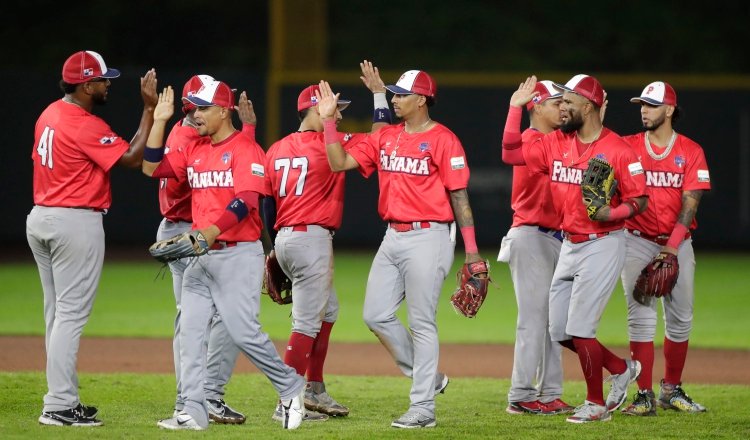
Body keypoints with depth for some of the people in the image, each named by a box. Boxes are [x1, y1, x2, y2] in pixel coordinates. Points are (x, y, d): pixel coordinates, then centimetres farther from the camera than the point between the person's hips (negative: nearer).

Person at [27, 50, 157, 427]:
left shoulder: (49, 115, 11)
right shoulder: (87, 126, -17)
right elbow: (133, 158, -17)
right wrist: (149, 109, -14)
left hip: (39, 219, 9)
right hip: (76, 223, -9)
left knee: (56, 315, 12)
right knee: (71, 315, -8)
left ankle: (64, 399, 17)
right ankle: (59, 407, -11)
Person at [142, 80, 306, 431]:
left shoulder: (246, 150, -10)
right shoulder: (194, 152, 13)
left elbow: (245, 202, -20)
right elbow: (151, 167, 11)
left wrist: (208, 234, -31)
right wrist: (159, 121, 5)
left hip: (238, 254, -7)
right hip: (200, 256, 7)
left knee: (243, 332, -9)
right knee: (190, 331, 0)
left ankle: (291, 387, 11)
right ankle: (193, 412, 0)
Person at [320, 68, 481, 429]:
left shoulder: (443, 140, -8)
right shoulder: (385, 137, 12)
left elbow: (459, 196, -10)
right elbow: (340, 162, 9)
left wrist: (471, 249, -12)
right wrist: (328, 121, 1)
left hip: (428, 237, -8)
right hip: (393, 237, 8)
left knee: (422, 324, -4)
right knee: (376, 316, 6)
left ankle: (423, 408, 0)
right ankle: (427, 377, 21)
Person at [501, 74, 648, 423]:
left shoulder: (618, 151, -13)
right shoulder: (556, 143, 6)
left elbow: (639, 200, -11)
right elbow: (511, 153, 6)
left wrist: (611, 214, -28)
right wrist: (516, 107, 2)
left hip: (602, 246, -8)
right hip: (569, 246, 8)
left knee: (579, 329, -8)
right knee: (559, 331, 9)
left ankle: (596, 404, 7)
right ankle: (621, 369, 27)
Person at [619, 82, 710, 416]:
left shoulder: (691, 151, 2)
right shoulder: (627, 147, 5)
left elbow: (690, 202, -6)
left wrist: (673, 245, -16)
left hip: (677, 243, 1)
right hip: (637, 241, -1)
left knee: (681, 318, 5)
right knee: (641, 317, -7)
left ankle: (672, 391, 18)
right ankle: (644, 395, -7)